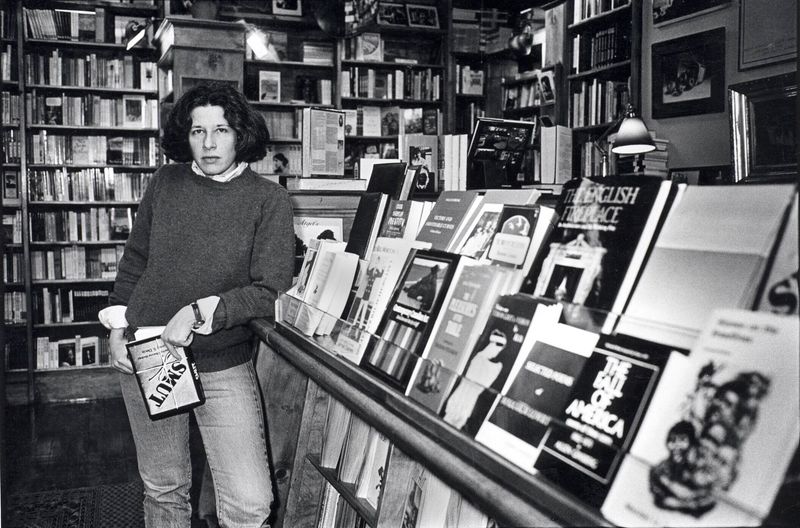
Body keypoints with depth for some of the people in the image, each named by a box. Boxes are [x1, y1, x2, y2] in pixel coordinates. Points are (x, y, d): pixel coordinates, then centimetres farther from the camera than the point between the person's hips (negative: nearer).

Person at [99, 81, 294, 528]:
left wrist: (199, 313, -22)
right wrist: (118, 327, 4)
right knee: (163, 488, 16)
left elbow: (270, 291, -12)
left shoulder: (269, 200, -7)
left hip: (224, 365, -3)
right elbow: (134, 261, 13)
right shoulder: (166, 183, 3)